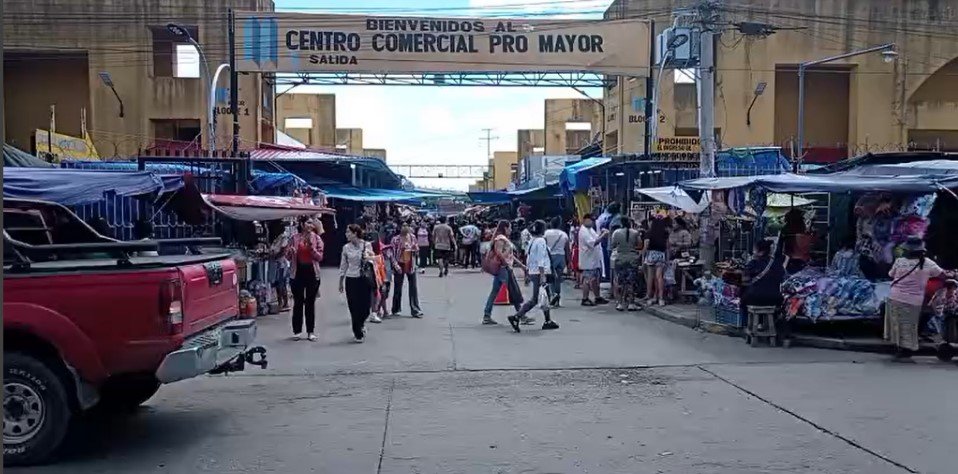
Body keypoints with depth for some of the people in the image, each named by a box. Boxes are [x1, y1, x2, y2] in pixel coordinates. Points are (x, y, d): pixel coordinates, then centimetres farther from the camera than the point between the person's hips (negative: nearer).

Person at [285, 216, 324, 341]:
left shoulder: (316, 238, 1)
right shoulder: (294, 238, 2)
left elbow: (320, 257, -6)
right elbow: (288, 256, 6)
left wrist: (311, 246, -18)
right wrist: (291, 251, -16)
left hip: (312, 273, 0)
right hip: (297, 272, 0)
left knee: (310, 303, 5)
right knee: (298, 302, 4)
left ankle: (311, 331, 12)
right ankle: (297, 331, 12)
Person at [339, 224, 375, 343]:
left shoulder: (367, 245, -3)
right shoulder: (346, 248, 1)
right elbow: (343, 265, 7)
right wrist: (341, 282, 8)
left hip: (364, 279, -1)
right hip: (351, 279, 1)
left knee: (365, 306, 1)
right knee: (354, 308, 0)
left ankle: (361, 323, 36)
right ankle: (358, 334, 14)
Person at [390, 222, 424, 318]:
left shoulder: (412, 238, 0)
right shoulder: (396, 239, -10)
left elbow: (417, 250, 11)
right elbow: (392, 253, -9)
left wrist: (414, 249, -12)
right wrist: (395, 265, -18)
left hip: (410, 265, 3)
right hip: (400, 266, -3)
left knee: (414, 288, 0)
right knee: (398, 288, 7)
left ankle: (415, 310, 5)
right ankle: (396, 310, 20)